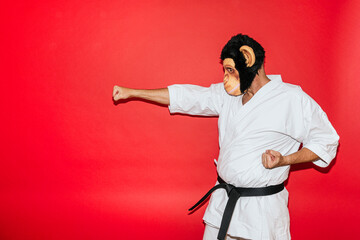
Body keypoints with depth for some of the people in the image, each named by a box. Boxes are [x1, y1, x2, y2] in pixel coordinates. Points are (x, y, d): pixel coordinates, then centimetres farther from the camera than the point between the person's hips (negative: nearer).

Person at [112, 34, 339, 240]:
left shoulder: (292, 99, -13)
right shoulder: (228, 94, 5)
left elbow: (326, 141, -7)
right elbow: (186, 96, 9)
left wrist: (284, 160, -19)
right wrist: (131, 92, 10)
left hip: (263, 208, -6)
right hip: (223, 202, 6)